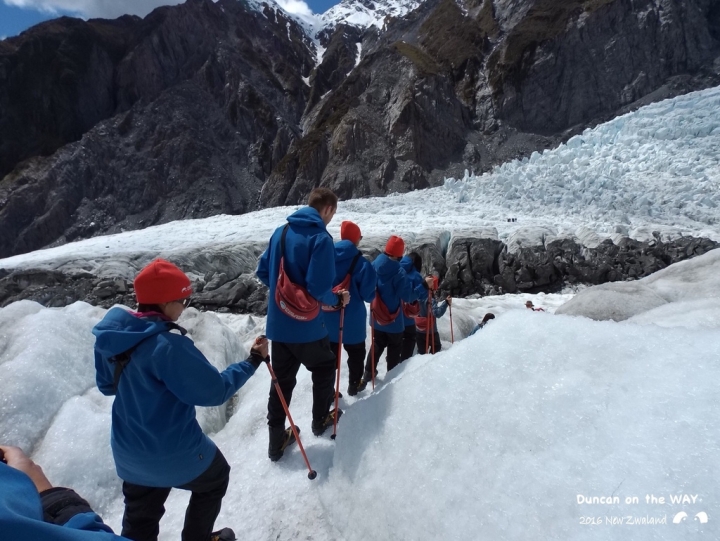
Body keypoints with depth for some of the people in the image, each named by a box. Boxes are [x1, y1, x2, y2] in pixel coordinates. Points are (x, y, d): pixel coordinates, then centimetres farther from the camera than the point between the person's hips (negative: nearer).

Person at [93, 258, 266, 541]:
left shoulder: (111, 333, -7)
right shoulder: (168, 344, -32)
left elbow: (106, 385, 9)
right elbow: (214, 390, -24)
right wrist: (252, 361, -15)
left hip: (129, 452, 7)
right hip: (174, 452, -7)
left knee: (140, 517, 30)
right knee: (214, 480, 25)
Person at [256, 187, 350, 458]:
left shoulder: (280, 232, 5)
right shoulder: (321, 238, -18)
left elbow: (262, 271, 10)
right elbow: (318, 287, -25)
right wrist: (337, 299, -5)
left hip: (278, 323, 6)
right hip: (306, 325, -6)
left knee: (282, 379, 17)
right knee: (325, 368, 21)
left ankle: (276, 440, 27)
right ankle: (321, 420, 38)